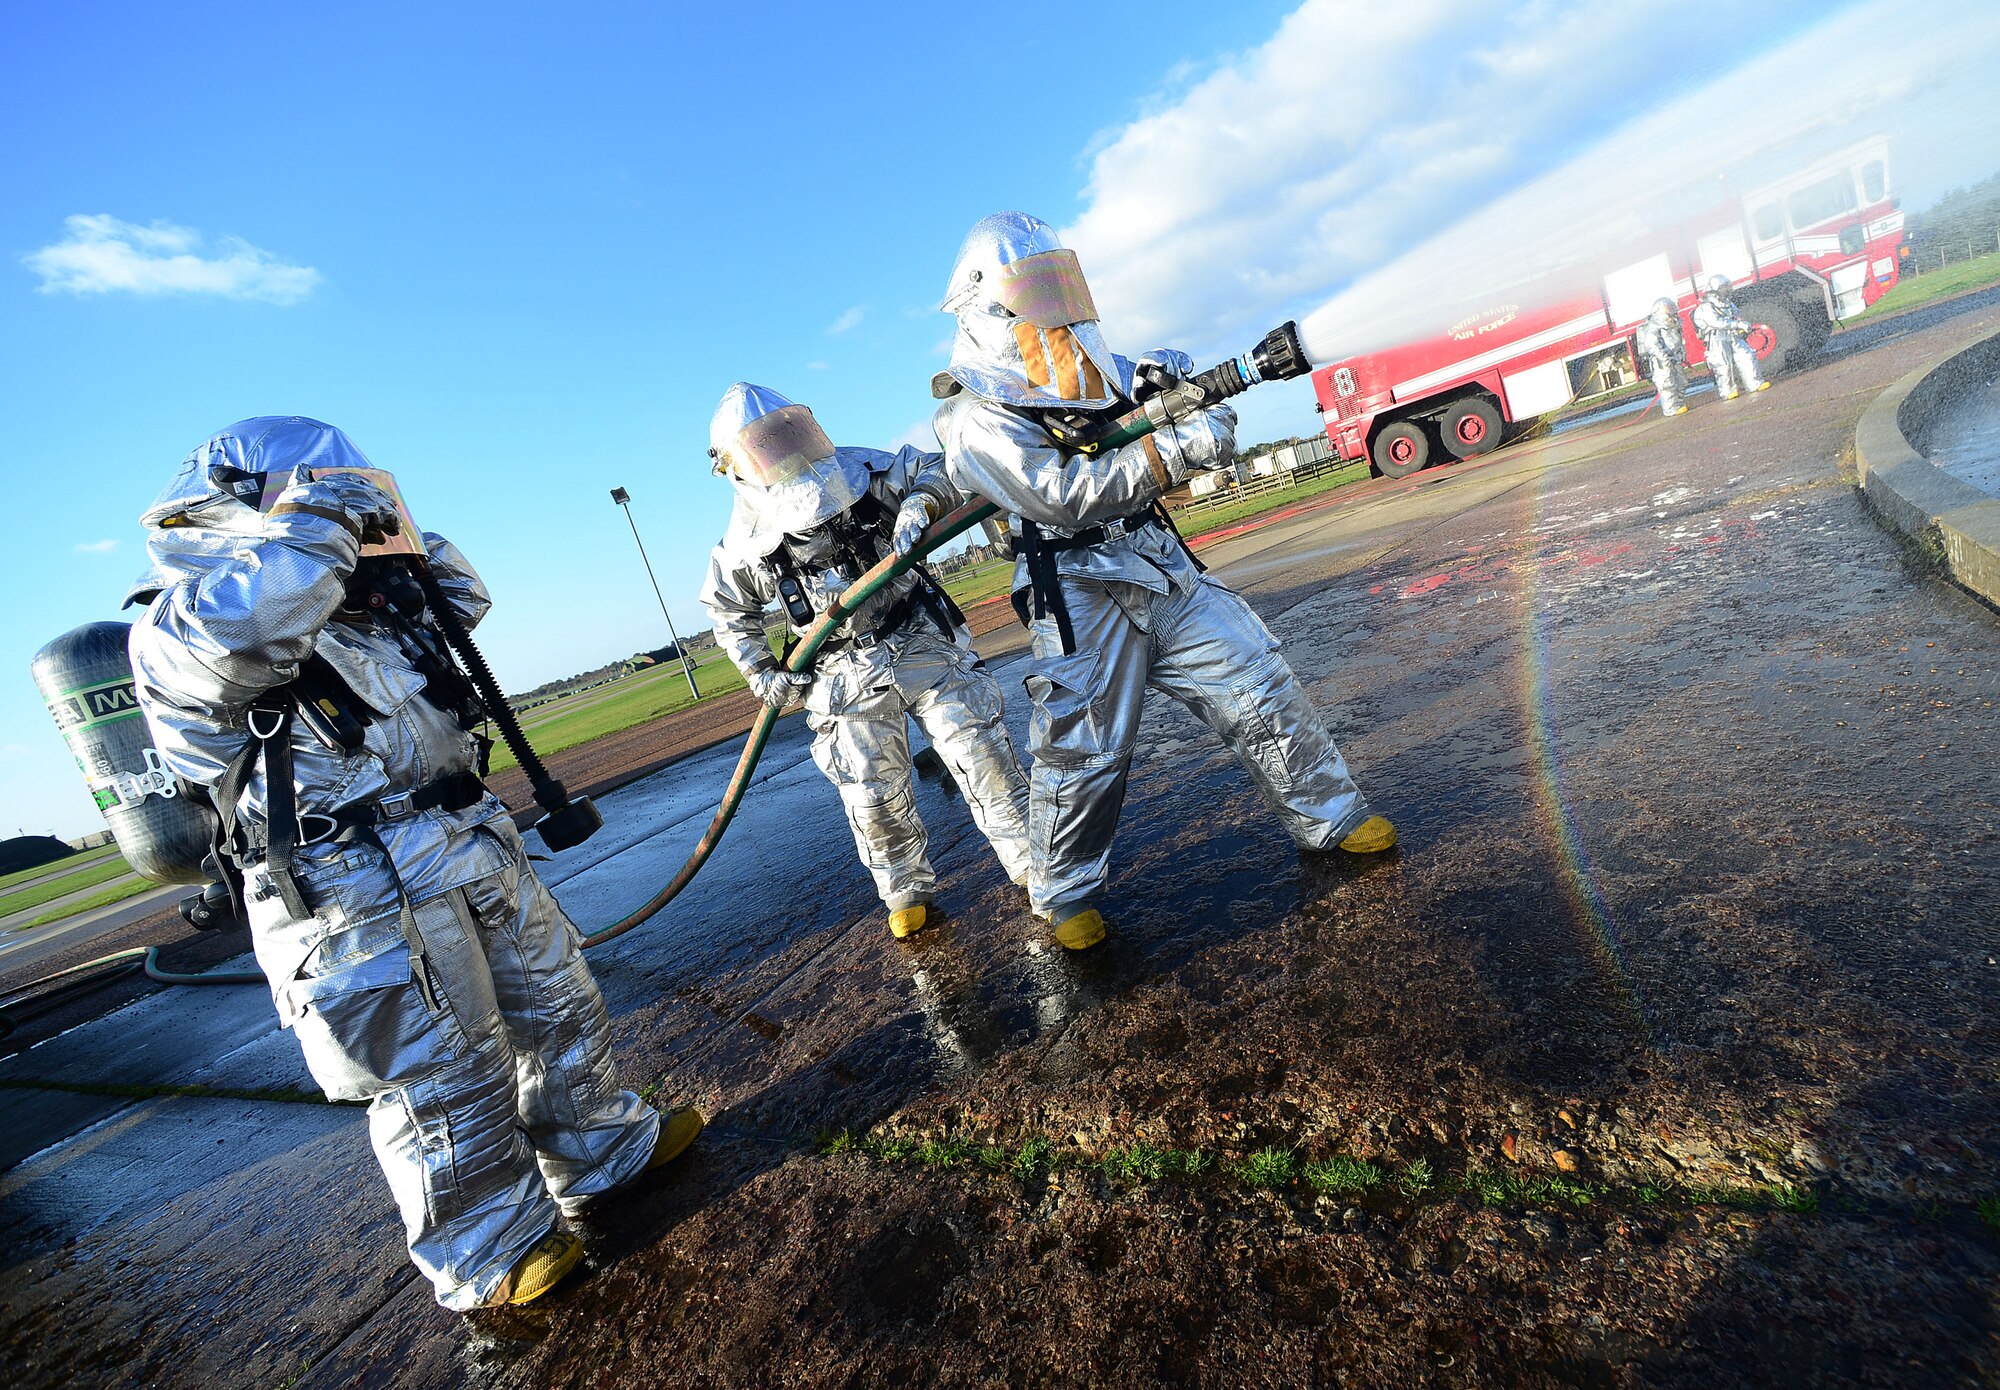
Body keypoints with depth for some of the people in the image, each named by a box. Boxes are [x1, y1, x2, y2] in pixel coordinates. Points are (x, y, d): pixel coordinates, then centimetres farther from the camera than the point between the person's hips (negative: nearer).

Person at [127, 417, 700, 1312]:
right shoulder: (176, 630, -10)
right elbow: (230, 626, -33)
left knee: (559, 1010, 20)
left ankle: (602, 1148, 42)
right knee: (447, 1088, 6)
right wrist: (322, 520, -18)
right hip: (368, 909, -8)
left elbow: (460, 595, 27)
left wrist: (385, 528, 12)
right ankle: (490, 1254, 29)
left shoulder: (366, 617, 14)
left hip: (479, 863, 9)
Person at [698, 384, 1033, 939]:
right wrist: (761, 674, 5)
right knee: (873, 799, 4)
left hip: (924, 642, 0)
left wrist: (918, 504, -22)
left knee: (984, 756, 0)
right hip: (846, 679, 0)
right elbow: (732, 615, 12)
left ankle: (1036, 867, 15)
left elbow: (938, 472, -1)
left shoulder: (862, 471, -8)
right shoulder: (747, 545, -5)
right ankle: (908, 893, 28)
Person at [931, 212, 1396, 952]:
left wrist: (1174, 385, -10)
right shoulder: (974, 417, -8)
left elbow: (1203, 429, 14)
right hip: (1082, 605, -6)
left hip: (1170, 576, 6)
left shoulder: (1097, 370, 12)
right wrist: (1171, 450, -24)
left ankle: (1329, 816, 26)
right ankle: (1066, 897, 22)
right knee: (1084, 759, 1)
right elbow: (1062, 496, -22)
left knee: (1263, 691, 7)